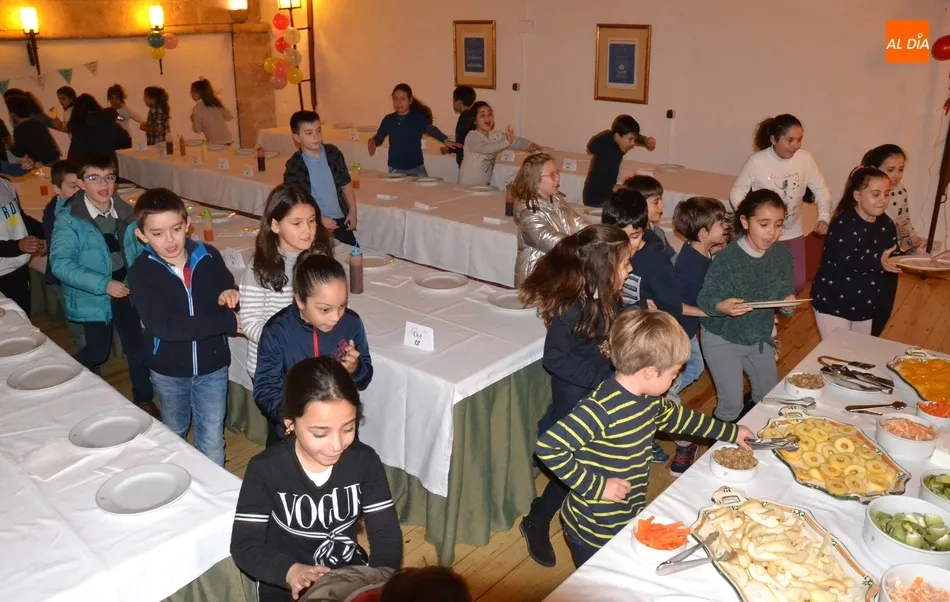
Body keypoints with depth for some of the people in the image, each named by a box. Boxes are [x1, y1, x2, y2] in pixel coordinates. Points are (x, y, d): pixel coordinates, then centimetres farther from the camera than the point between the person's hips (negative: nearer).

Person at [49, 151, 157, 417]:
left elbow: (138, 248, 10)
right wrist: (103, 284, -27)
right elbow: (60, 264, -20)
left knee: (138, 348, 9)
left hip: (126, 291, 4)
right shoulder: (69, 220, -16)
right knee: (98, 352, 11)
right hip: (93, 296, -3)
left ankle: (143, 400, 30)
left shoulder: (125, 212, -4)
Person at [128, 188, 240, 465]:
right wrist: (230, 323, -33)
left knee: (212, 444, 10)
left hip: (212, 366, 0)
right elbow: (163, 327, -31)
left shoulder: (208, 257, -12)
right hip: (168, 371, 0)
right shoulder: (141, 272, -19)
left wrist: (229, 295, -19)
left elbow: (227, 288, 8)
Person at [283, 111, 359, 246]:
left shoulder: (333, 153, -1)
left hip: (340, 220, 4)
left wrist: (353, 211, 3)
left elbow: (346, 183, 9)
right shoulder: (294, 165, -12)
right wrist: (319, 219, -15)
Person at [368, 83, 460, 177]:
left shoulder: (419, 118, -4)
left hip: (416, 169, -2)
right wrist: (372, 141, -12)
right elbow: (379, 137, 10)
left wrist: (445, 140, -22)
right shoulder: (388, 120, 2)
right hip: (395, 169, 2)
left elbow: (432, 130, -6)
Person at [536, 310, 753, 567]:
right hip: (593, 534, -8)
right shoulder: (601, 410, -32)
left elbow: (676, 417, 18)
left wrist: (731, 432, 23)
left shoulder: (648, 399, -4)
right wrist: (596, 485, -28)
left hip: (629, 521, 8)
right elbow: (548, 447, -33)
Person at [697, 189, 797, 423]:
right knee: (731, 405, -1)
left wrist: (789, 303, -26)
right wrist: (722, 307, -42)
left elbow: (785, 292, -3)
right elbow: (704, 300, -21)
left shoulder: (782, 254, -11)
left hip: (760, 337, 6)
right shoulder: (726, 259, -26)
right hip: (722, 340, -6)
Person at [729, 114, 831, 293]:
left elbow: (821, 189, -2)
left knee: (797, 284, 5)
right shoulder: (756, 162, -18)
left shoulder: (805, 158, -9)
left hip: (792, 234, 3)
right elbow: (737, 193, -9)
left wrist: (824, 216, -20)